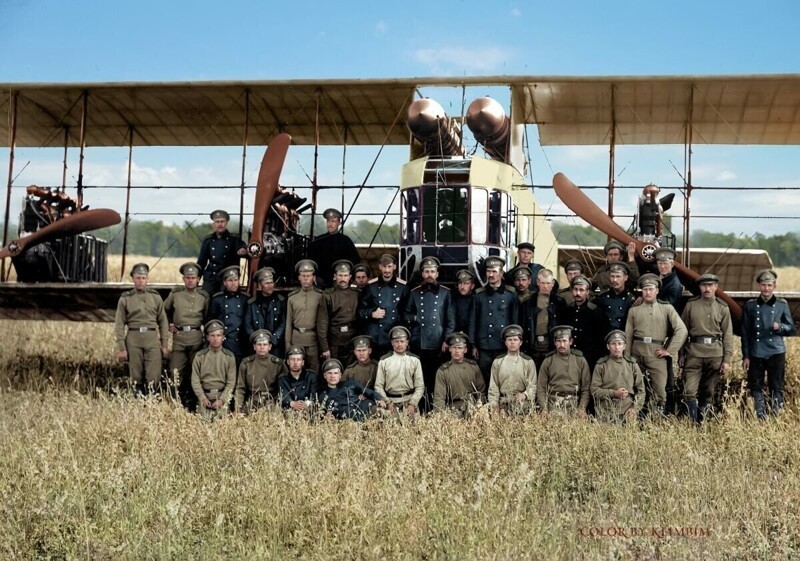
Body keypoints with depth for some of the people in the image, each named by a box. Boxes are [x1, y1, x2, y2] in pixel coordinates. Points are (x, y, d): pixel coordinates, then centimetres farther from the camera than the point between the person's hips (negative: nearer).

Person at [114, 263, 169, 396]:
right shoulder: (125, 298, 7)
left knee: (154, 377, -6)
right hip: (133, 338, 0)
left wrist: (165, 345, 5)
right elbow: (119, 324, 5)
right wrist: (121, 348, -2)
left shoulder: (155, 297, 11)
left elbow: (163, 321, 11)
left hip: (152, 337, 1)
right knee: (136, 377, 3)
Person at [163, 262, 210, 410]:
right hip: (179, 336, 1)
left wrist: (204, 329, 3)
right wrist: (169, 324, 14)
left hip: (197, 336, -1)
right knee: (175, 372, -2)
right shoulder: (175, 293, 7)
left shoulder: (204, 296, 5)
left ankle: (192, 405, 12)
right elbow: (165, 309, 22)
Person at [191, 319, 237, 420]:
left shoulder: (229, 356, 4)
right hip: (204, 395, 0)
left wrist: (221, 399, -11)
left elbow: (231, 382, 1)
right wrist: (203, 398, -11)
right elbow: (195, 380, 2)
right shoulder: (199, 356, 4)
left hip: (223, 395, 0)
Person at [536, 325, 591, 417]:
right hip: (553, 406, 0)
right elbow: (541, 388, 6)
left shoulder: (580, 360, 8)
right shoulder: (548, 361, 8)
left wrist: (582, 408, -4)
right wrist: (544, 409, -5)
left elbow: (586, 388, 7)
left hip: (574, 405, 1)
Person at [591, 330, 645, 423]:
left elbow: (640, 390, 11)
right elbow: (594, 389, 0)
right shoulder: (601, 365, 5)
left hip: (628, 413, 2)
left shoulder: (632, 364, 11)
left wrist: (635, 409, -1)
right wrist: (614, 393, -11)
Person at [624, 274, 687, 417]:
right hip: (637, 352, 2)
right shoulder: (633, 310, 12)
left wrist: (669, 350, -5)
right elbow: (628, 336, 11)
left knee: (660, 390, -7)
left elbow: (681, 330, 0)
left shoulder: (667, 308, 8)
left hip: (656, 353, -2)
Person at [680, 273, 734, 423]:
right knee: (690, 391, -9)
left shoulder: (723, 307, 7)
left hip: (715, 354, 1)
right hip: (694, 353, -1)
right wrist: (681, 355, 5)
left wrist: (727, 360, -1)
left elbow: (728, 335, 6)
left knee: (709, 392, 8)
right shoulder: (691, 305, 5)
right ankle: (693, 423, -2)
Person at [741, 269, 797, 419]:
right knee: (756, 387, 3)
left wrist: (780, 326, -13)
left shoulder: (782, 305, 5)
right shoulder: (750, 306, 5)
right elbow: (745, 333, 7)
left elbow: (792, 329, 9)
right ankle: (760, 418, 11)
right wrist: (746, 356, 3)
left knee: (776, 388, 1)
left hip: (776, 353, -1)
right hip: (756, 354, 1)